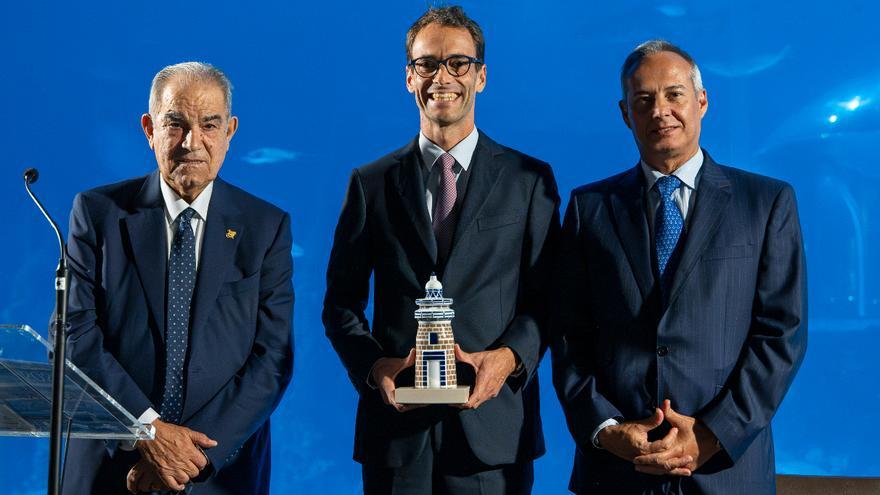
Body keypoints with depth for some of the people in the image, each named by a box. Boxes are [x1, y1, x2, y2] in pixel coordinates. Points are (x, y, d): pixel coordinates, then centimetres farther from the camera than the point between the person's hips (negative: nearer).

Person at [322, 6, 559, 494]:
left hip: (493, 426, -1)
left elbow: (548, 297, 4)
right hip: (396, 427, 1)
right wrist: (372, 365, -9)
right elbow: (341, 302, 8)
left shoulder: (530, 180, 6)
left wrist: (509, 356, -14)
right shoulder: (370, 183, 8)